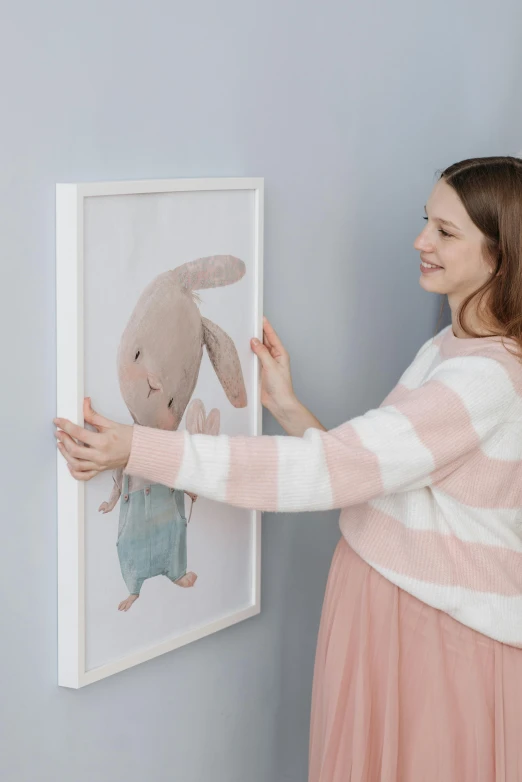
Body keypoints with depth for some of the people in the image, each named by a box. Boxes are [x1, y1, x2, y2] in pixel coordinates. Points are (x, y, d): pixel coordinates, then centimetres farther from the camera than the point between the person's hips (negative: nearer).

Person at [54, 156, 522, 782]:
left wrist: (139, 450, -27)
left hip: (448, 639, -9)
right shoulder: (446, 350, 11)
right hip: (385, 612, 9)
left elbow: (327, 470, -26)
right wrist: (287, 407, 3)